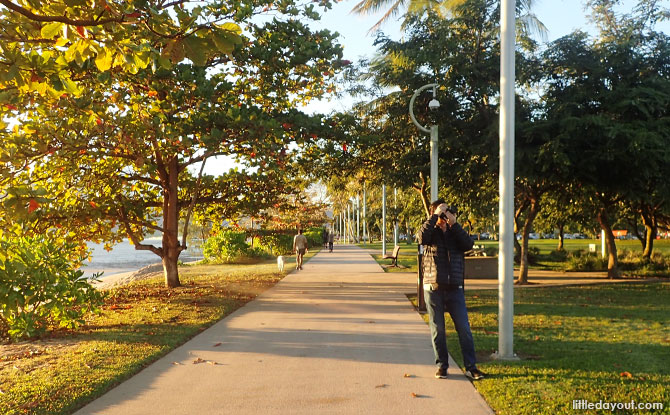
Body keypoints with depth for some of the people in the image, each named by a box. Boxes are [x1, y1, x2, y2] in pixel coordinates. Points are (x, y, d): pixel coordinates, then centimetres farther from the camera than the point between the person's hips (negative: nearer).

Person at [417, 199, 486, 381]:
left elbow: (468, 245, -10)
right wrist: (434, 216, -18)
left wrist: (454, 224, -13)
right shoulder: (431, 233, 4)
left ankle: (471, 366, 6)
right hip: (433, 288, -1)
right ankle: (441, 366, 17)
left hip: (455, 288, 2)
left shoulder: (455, 232, 10)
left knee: (464, 328, 0)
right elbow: (422, 237, -20)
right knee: (437, 329, 5)